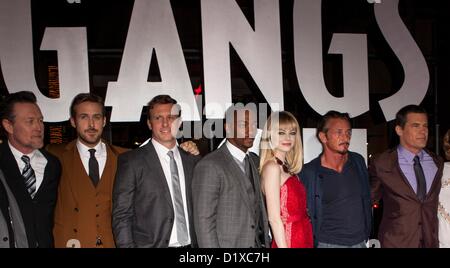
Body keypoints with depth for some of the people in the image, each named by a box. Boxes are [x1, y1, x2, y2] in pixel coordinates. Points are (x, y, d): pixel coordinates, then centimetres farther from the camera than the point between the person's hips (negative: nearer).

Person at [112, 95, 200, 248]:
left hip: (190, 243, 4)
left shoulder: (192, 160, 7)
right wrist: (127, 245, -13)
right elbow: (121, 216, -7)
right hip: (151, 244, -3)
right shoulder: (131, 161, -5)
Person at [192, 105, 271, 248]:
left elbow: (259, 210, 12)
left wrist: (266, 242, 6)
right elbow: (204, 221, -17)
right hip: (227, 245, -6)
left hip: (259, 243, 6)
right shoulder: (209, 165, -16)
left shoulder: (255, 161, 8)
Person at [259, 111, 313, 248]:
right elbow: (274, 218, -17)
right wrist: (283, 246, -18)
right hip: (287, 242, -7)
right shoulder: (272, 166, -13)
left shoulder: (287, 168, 9)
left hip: (304, 240, 8)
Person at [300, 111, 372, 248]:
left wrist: (367, 234, 13)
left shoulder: (358, 161, 1)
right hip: (328, 243, -4)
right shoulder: (309, 172, -13)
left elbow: (366, 200, 11)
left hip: (360, 242, 4)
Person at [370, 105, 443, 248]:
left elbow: (434, 201, 15)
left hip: (430, 241, 4)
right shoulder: (382, 164, -11)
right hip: (396, 241, -3)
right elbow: (369, 199, 2)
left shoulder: (437, 163, 3)